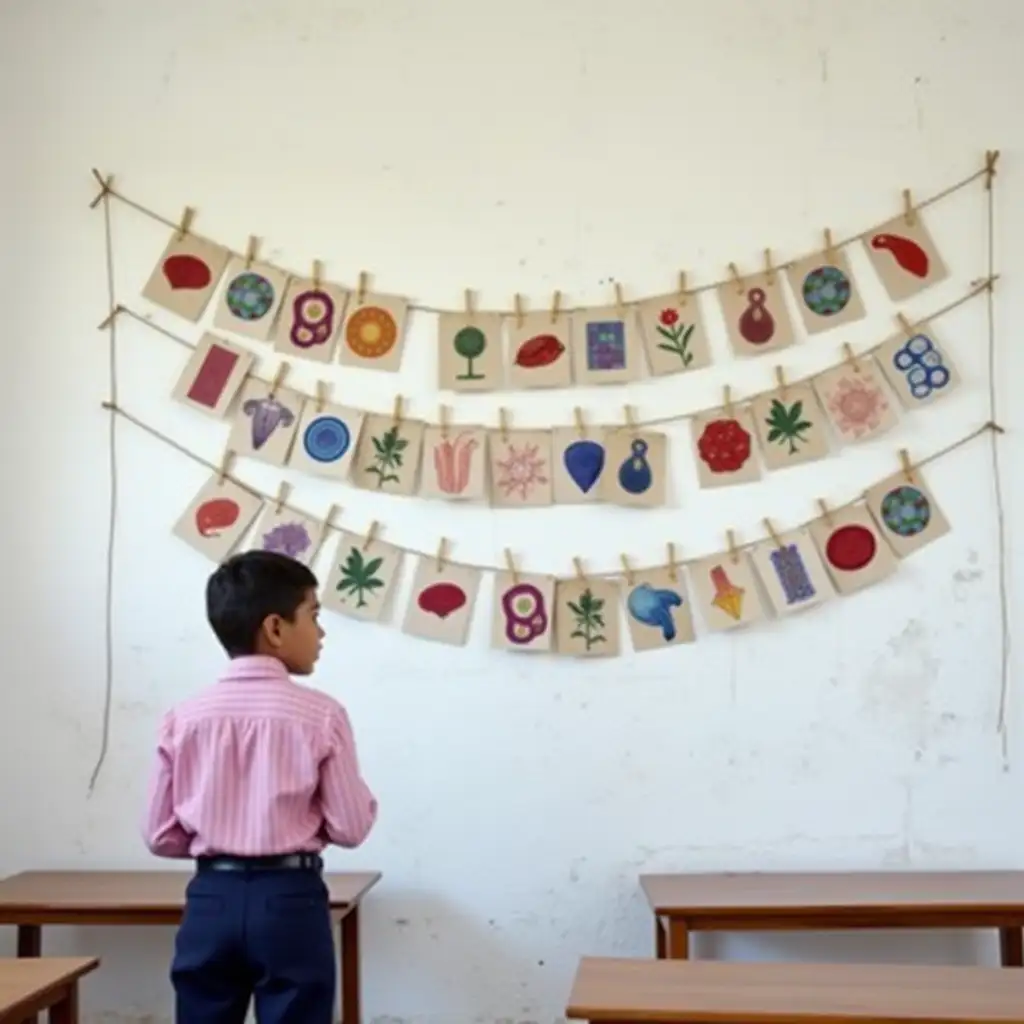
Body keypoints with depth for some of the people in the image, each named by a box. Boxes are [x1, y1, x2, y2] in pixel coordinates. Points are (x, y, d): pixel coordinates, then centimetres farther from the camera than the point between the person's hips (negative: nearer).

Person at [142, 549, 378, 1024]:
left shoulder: (184, 718, 0)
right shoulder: (320, 715, -8)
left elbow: (161, 836, 2)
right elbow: (350, 827, -7)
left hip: (211, 899, 3)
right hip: (290, 901, -3)